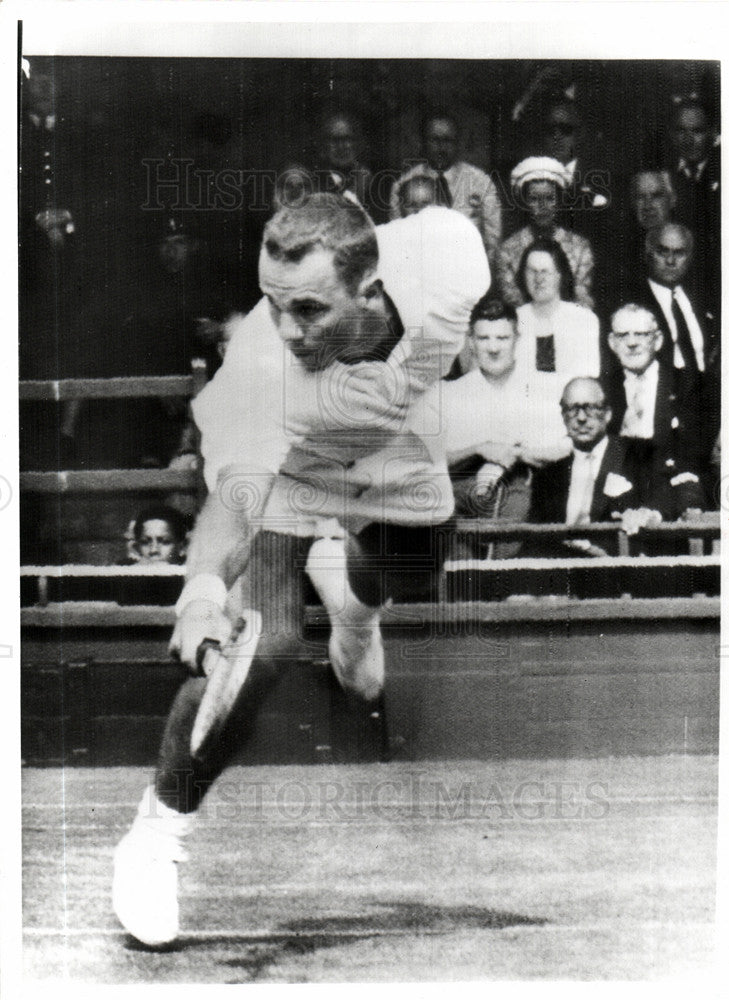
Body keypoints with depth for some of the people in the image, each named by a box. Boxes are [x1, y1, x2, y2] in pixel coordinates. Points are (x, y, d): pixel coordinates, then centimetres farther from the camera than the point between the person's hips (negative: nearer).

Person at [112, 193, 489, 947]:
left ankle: (353, 609, 64)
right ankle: (157, 833, -5)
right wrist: (203, 585, -72)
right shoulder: (260, 363, -43)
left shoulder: (443, 250, -36)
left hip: (401, 482, 5)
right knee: (257, 644, -24)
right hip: (291, 483, -4)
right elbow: (234, 489, -51)